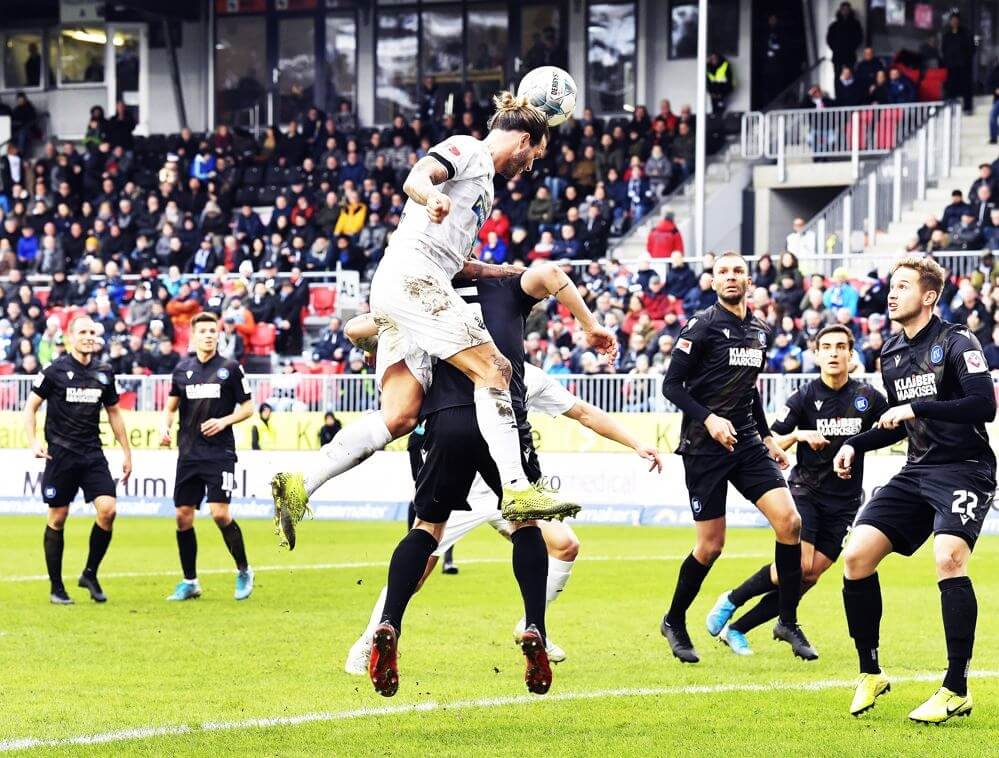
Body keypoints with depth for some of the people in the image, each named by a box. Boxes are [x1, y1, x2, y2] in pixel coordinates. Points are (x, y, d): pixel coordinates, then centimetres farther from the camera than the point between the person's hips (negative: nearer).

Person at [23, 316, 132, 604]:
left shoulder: (104, 372, 8)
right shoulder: (56, 370, -4)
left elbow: (114, 412, 18)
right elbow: (31, 406, 1)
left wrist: (126, 452, 17)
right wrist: (33, 441, -13)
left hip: (93, 454, 3)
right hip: (60, 453, -3)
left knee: (108, 510, -12)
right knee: (57, 518, 1)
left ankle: (90, 575, 6)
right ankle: (56, 587, 12)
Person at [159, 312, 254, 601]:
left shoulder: (230, 368, -1)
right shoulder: (182, 369, 9)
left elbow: (247, 408, 3)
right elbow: (171, 406, 18)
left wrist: (224, 421, -13)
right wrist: (166, 427, -1)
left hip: (219, 452, -4)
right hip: (188, 454, 4)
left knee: (220, 512, -14)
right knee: (183, 516, 2)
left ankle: (243, 571, 6)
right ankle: (189, 582, 14)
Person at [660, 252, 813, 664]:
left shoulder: (759, 331, 12)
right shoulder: (702, 325, -8)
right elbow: (671, 384, -10)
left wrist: (767, 435, 19)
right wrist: (708, 419, -21)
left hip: (746, 442, 6)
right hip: (704, 445, -6)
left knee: (789, 521, -10)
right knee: (711, 545, -4)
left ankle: (787, 620, 1)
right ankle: (674, 623, 19)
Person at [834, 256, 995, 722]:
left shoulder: (957, 343, -9)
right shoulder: (891, 355, 13)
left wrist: (917, 408, -23)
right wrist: (856, 445, 12)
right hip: (916, 472, 7)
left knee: (949, 558, -29)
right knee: (856, 556, -6)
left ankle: (956, 690, -21)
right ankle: (870, 674, 11)